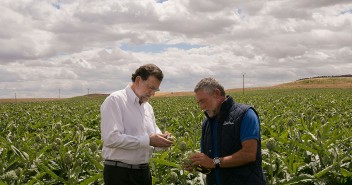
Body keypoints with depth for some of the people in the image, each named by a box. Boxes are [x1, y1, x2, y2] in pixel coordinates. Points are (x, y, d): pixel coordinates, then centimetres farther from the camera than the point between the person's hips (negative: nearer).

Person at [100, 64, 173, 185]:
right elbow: (111, 138, -23)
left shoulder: (148, 106, 14)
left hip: (144, 171, 8)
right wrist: (148, 140, -23)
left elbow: (153, 133, 19)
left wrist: (161, 138, -5)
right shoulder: (115, 101, -12)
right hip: (120, 174, -7)